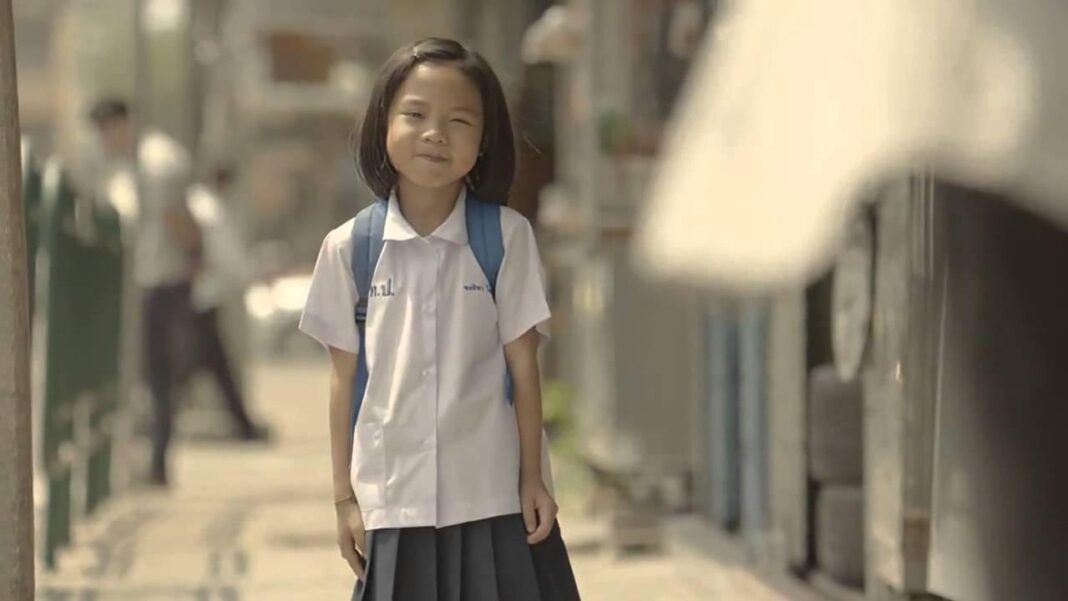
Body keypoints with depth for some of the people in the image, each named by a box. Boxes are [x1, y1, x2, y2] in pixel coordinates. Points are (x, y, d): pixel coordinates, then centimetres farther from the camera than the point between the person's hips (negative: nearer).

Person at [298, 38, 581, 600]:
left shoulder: (506, 237, -5)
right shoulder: (350, 247, -2)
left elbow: (522, 364, 0)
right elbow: (344, 375, 4)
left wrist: (532, 477, 0)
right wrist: (345, 496, 6)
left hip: (494, 496, -1)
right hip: (395, 500, 1)